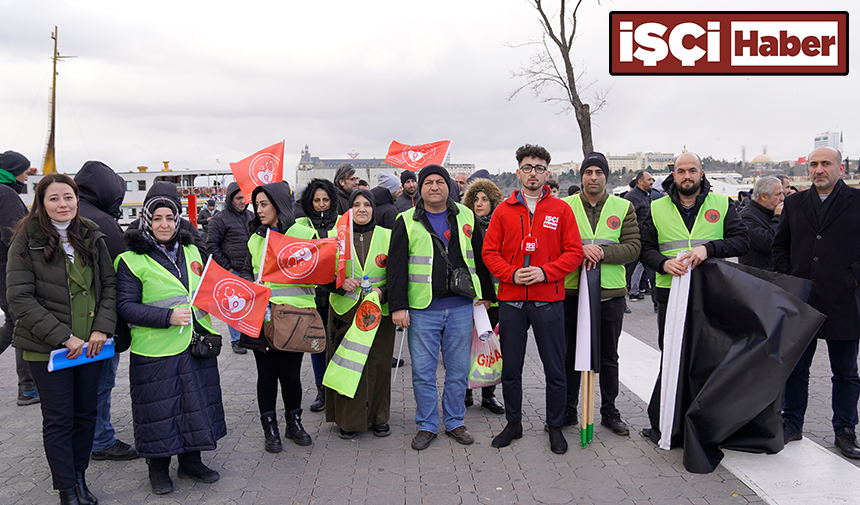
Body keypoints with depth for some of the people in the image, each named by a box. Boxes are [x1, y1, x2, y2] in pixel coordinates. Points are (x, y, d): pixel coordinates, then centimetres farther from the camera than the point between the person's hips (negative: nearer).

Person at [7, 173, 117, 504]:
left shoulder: (92, 237, 5)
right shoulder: (27, 241, -7)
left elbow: (109, 285, 7)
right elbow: (20, 299, -12)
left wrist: (102, 328, -7)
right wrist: (63, 336, -17)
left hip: (90, 345, 4)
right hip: (47, 348, -4)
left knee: (86, 412, 13)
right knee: (58, 419, 6)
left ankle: (80, 476, 31)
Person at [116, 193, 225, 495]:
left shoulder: (191, 251, 10)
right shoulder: (132, 260, -7)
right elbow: (126, 306, -11)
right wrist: (168, 317, -21)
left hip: (196, 345, 5)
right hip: (155, 350, -5)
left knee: (196, 402, 13)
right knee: (160, 408, 5)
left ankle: (191, 461, 30)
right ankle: (158, 468, 25)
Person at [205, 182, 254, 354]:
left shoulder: (250, 216, 13)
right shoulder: (219, 219, -4)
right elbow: (212, 245, -6)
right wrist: (227, 267, -9)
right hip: (233, 272, -5)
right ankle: (236, 340, 11)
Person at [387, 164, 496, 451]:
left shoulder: (466, 217, 9)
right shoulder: (407, 221, 1)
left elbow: (481, 257, 15)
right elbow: (396, 266, -2)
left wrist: (486, 294, 14)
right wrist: (398, 306, -8)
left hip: (461, 308, 2)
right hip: (422, 309, -2)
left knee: (458, 370, 10)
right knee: (423, 371, 4)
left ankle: (454, 423, 26)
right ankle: (427, 426, 19)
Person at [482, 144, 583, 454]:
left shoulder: (561, 210, 4)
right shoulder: (504, 210, 7)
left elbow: (574, 252, 0)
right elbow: (490, 252, 5)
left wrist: (545, 272, -13)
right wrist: (512, 274, -11)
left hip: (548, 300, -1)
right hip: (511, 301, 1)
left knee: (555, 370, 6)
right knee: (510, 368, 10)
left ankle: (555, 427, 24)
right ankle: (513, 423, 27)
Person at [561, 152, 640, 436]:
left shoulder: (624, 208, 4)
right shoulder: (565, 206, 2)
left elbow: (633, 248, -3)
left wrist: (602, 252, -19)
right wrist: (581, 250, -21)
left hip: (611, 294, 1)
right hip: (572, 291, 0)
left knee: (609, 357, 12)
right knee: (571, 355, 9)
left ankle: (609, 412, 26)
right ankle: (568, 411, 23)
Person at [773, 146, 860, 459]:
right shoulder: (794, 203, 8)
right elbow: (780, 244, 14)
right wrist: (786, 279, 3)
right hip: (800, 301, 2)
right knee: (795, 367, 11)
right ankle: (792, 424, 24)